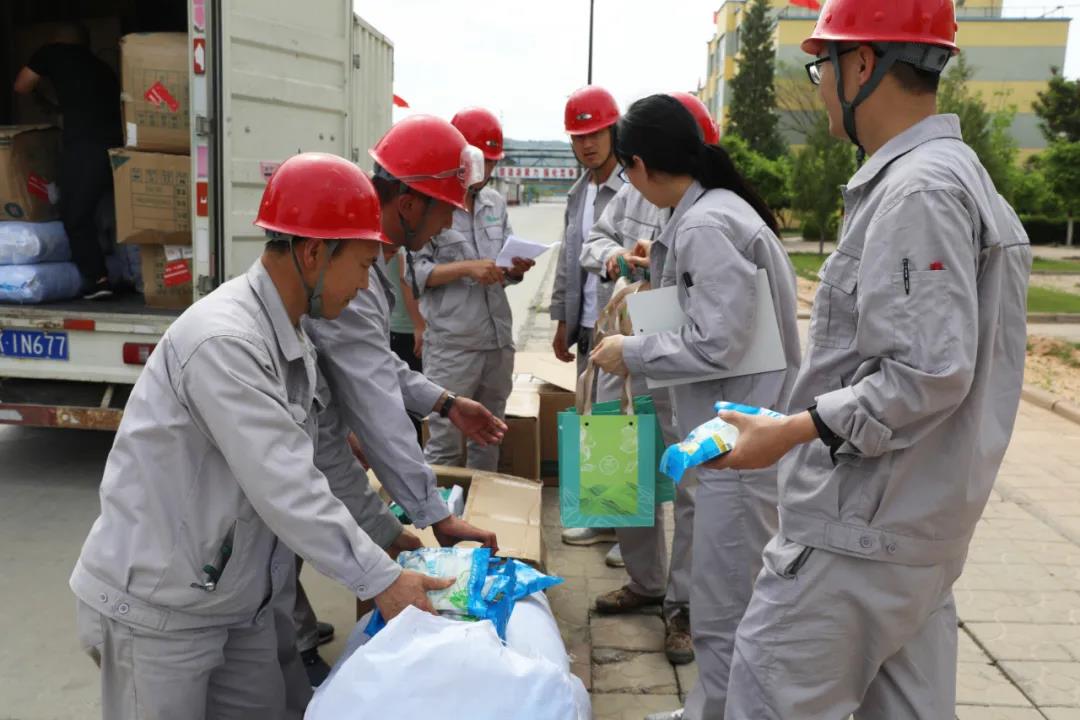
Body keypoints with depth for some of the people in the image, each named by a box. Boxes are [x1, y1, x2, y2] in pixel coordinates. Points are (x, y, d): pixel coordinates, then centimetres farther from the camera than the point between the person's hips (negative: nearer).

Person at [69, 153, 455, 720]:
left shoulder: (290, 339, 4)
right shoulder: (223, 342, -28)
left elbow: (320, 459, 11)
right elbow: (285, 491, -29)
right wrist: (381, 579, -21)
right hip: (157, 609, -8)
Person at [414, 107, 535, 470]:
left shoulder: (496, 203, 12)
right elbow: (414, 272, -11)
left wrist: (516, 268, -5)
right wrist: (466, 268, -19)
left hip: (499, 339, 7)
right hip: (452, 345, -6)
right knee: (445, 443, 1)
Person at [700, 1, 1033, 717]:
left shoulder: (917, 191, -18)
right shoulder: (956, 174, 13)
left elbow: (927, 373, -25)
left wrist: (791, 431, -18)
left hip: (860, 530, -10)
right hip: (921, 524, 10)